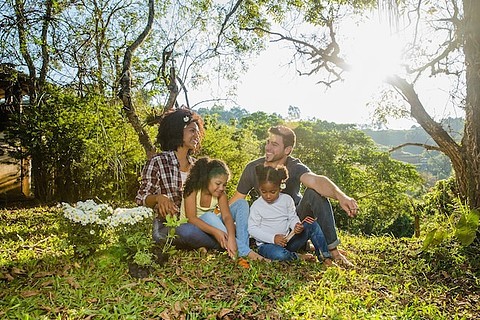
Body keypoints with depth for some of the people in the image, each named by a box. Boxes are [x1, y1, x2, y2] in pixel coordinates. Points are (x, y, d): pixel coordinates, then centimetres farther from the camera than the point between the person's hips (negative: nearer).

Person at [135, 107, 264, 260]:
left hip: (195, 223, 6)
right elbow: (141, 198, -5)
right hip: (168, 227, -5)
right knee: (188, 231, -41)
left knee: (241, 204, -9)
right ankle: (243, 249, -26)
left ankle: (243, 251, -32)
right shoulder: (157, 162, -4)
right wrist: (159, 198, -26)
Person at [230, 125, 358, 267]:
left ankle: (332, 250, -19)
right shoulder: (253, 168, -15)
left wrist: (341, 196, -65)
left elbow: (315, 180, -46)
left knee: (314, 192, -31)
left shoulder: (294, 167, -24)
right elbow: (237, 199, -6)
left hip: (297, 216, -3)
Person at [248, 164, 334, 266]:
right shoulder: (256, 206, -9)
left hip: (287, 240, 4)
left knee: (312, 225, -12)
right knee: (279, 254, -40)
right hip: (267, 244, -4)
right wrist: (273, 238, -22)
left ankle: (325, 257, -9)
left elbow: (293, 218, 7)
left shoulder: (287, 199, 2)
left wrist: (296, 225, -19)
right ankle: (298, 257, -10)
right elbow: (252, 229, -10)